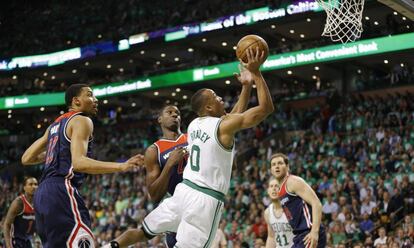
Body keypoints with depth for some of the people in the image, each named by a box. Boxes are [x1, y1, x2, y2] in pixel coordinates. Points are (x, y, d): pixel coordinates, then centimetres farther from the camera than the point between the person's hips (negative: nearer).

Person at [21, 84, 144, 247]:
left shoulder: (55, 124, 24)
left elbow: (26, 159, 25)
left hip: (42, 193, 10)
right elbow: (79, 163, -18)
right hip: (62, 191, -10)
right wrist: (121, 167, -24)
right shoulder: (82, 120, -2)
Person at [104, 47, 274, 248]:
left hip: (184, 190, 7)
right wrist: (256, 73, -5)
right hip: (206, 199, -7)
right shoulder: (223, 126, -12)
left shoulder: (195, 124, 11)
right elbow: (266, 107, -10)